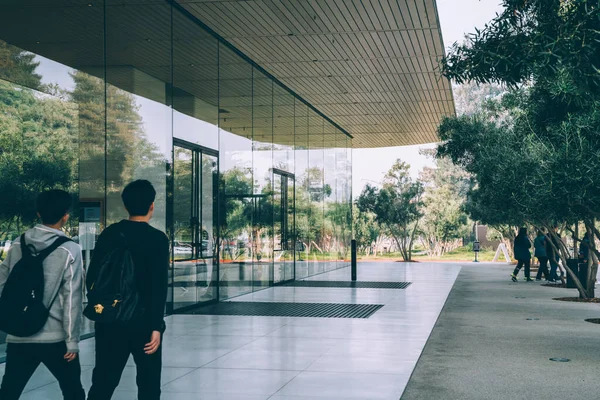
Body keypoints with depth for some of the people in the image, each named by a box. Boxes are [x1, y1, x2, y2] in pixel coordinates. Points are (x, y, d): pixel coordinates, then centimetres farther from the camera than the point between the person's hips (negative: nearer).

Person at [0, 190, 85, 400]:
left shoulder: (17, 245, 4)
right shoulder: (70, 250, -8)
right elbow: (71, 298, -9)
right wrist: (72, 341, -4)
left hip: (18, 336, 4)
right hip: (55, 338, -3)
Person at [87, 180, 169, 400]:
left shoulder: (109, 234, 3)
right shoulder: (157, 239, -9)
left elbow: (92, 277, 6)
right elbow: (159, 286, -15)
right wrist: (156, 326, -14)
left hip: (110, 321, 4)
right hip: (143, 322, -4)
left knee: (102, 382, 10)